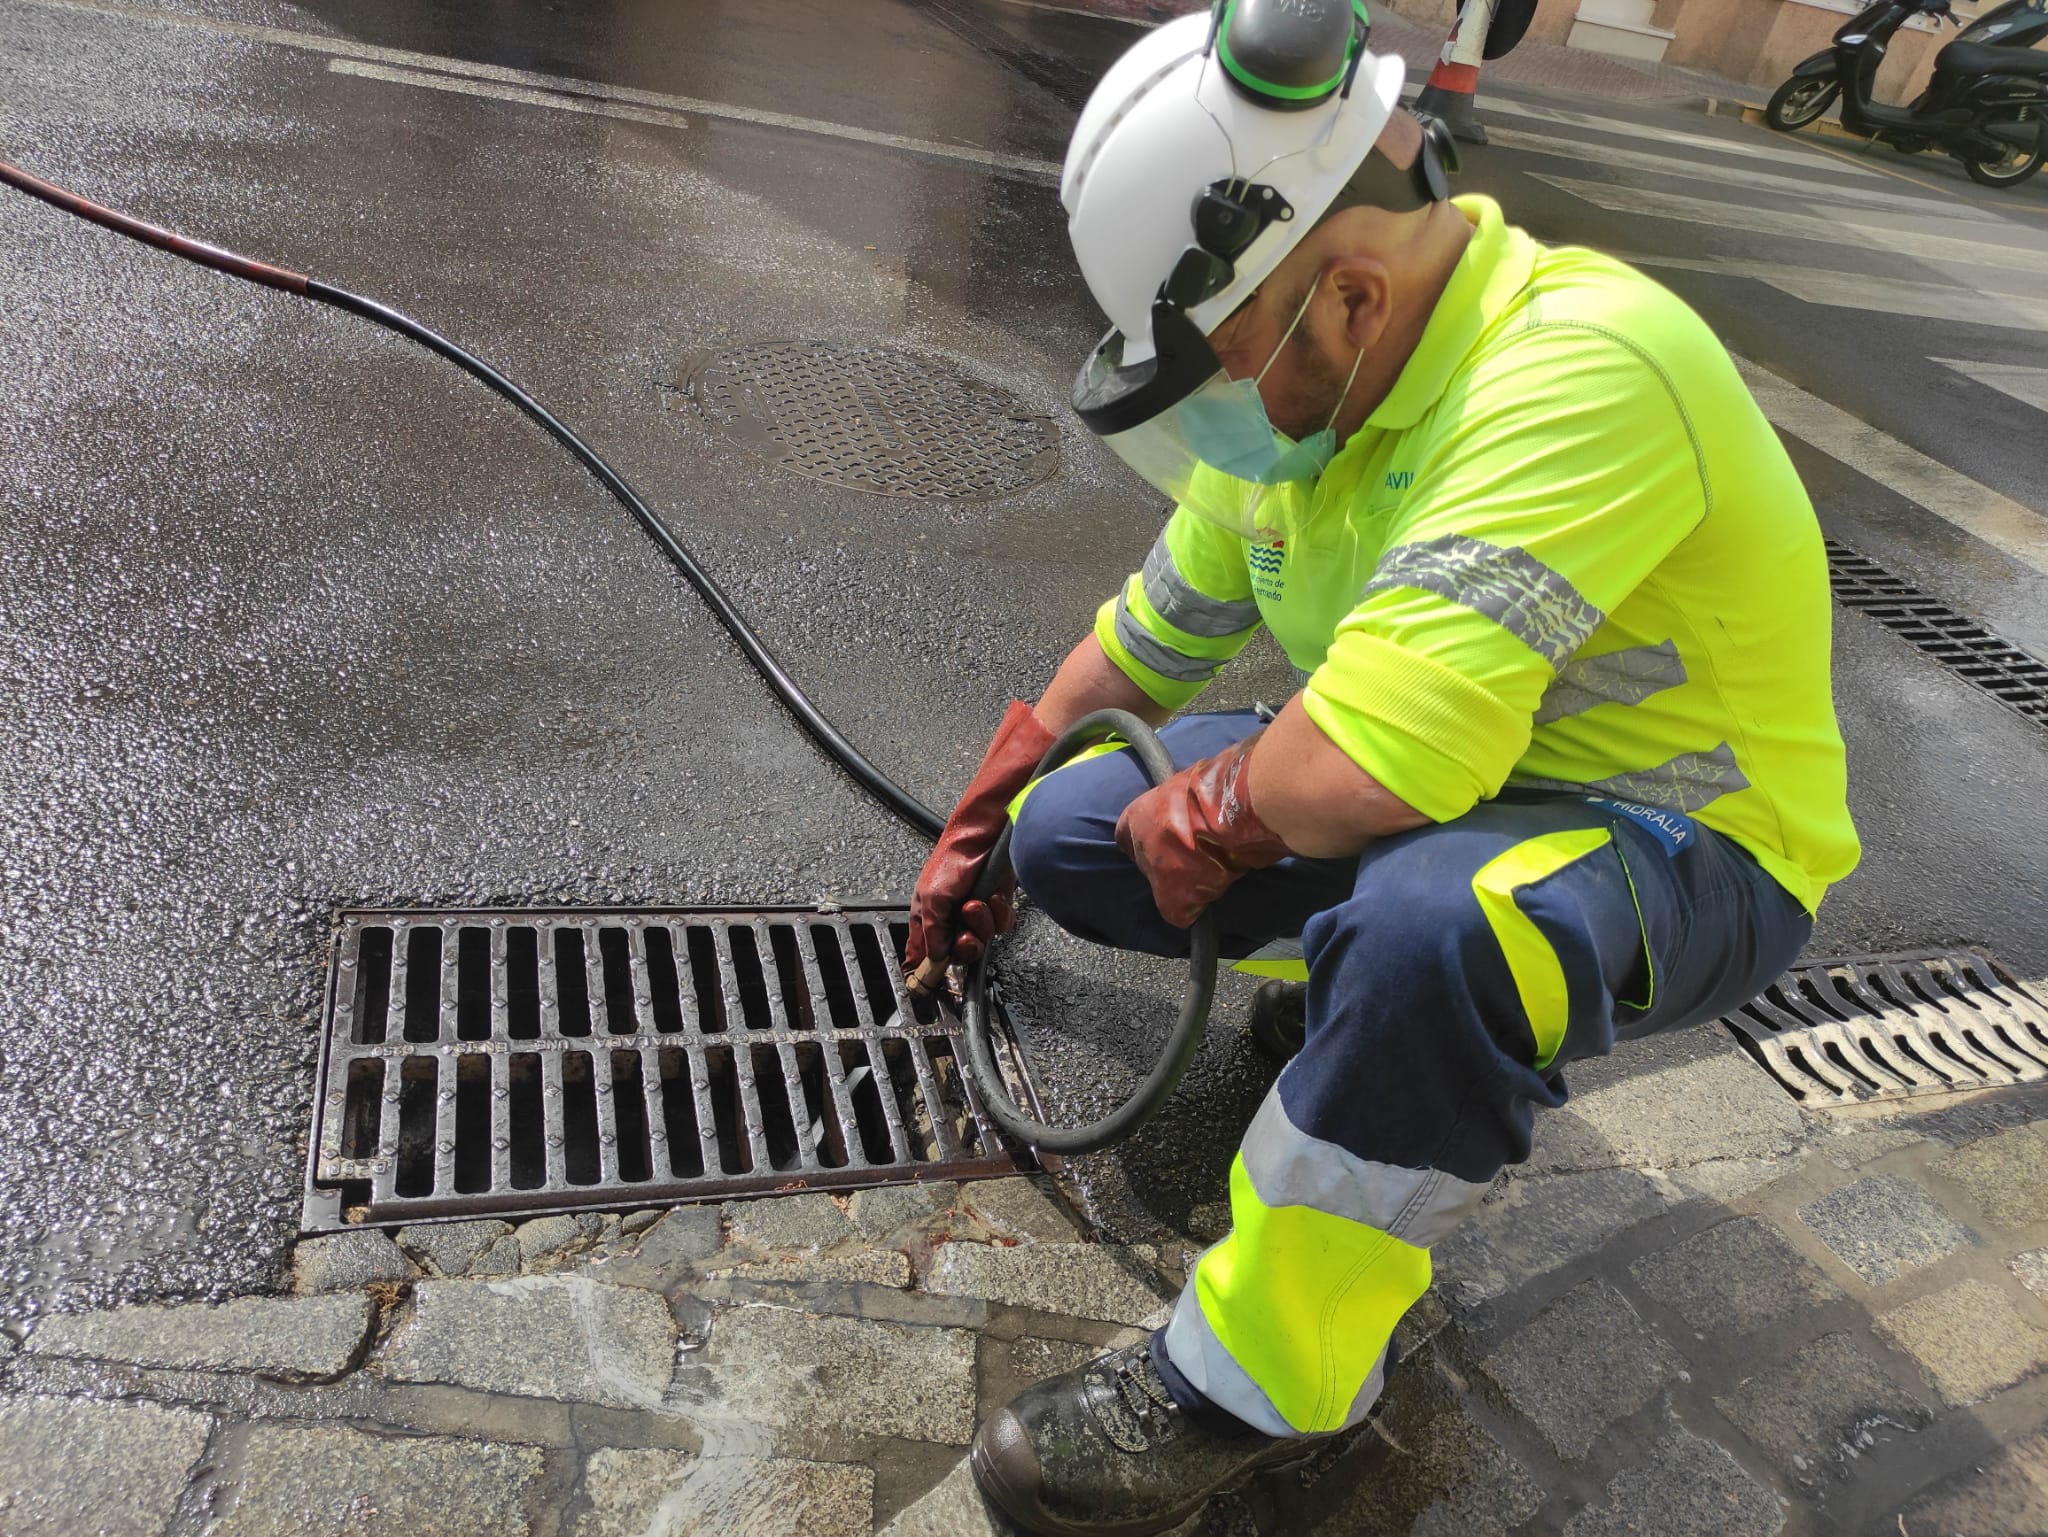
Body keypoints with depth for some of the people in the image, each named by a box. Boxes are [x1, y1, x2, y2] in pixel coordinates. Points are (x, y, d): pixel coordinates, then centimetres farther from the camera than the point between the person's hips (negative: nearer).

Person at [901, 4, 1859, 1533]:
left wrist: (1207, 808, -18)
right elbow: (1153, 636, 10)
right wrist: (983, 827, 18)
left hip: (1685, 849, -7)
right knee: (1072, 831, -2)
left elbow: (1373, 763, -40)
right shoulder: (1307, 389, -2)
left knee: (1426, 921, -41)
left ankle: (1259, 1386, -16)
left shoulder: (1584, 363, -30)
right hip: (1434, 779, 8)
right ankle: (1410, 1049, 13)